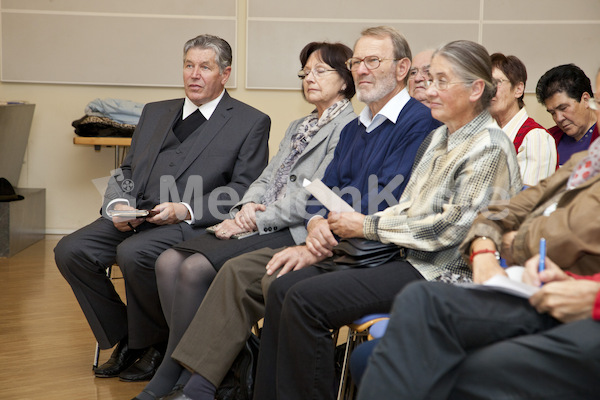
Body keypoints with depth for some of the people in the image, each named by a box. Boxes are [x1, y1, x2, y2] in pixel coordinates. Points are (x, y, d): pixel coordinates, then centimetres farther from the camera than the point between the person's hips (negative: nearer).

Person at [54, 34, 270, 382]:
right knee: (70, 251, -15)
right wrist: (119, 204, -1)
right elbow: (127, 171, 22)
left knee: (133, 253, -33)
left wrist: (185, 210, -17)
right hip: (134, 219, 6)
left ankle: (157, 344, -6)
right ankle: (125, 340, 2)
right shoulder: (155, 112, 22)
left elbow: (245, 193, -4)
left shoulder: (251, 122, 4)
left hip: (192, 225, -6)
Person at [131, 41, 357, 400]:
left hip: (296, 233, -9)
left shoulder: (348, 128, -3)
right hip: (261, 225, 9)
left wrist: (256, 220, -15)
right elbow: (267, 177, 18)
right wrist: (248, 205, -4)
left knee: (195, 269, -25)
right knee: (169, 262, -12)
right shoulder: (298, 127, 26)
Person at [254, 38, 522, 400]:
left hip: (441, 274, -9)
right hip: (405, 257, 9)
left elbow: (451, 227, -17)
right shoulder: (437, 139, 17)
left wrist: (368, 226, -11)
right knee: (283, 288, -5)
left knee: (305, 299, -21)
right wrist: (344, 231, 1)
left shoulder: (489, 147, -10)